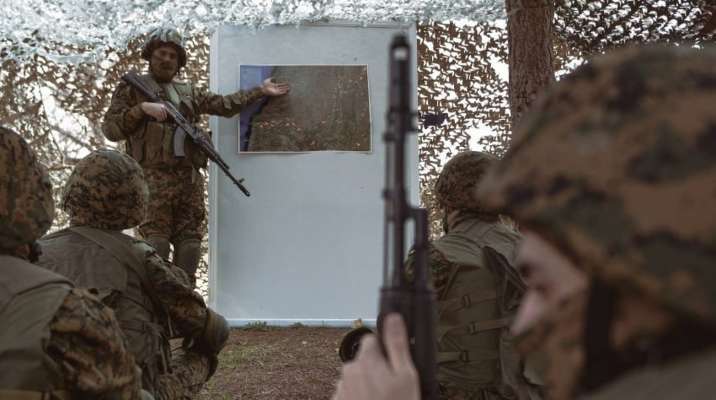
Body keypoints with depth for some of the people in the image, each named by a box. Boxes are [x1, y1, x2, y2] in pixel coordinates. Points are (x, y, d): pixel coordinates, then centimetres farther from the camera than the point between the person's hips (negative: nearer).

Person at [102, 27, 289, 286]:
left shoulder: (189, 92, 24)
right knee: (156, 240, -13)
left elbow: (224, 104, 19)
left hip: (189, 178, 5)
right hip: (153, 177, -5)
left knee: (190, 242, 3)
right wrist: (142, 108, -12)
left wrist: (260, 92, 14)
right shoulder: (132, 88, 10)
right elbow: (110, 129, 1)